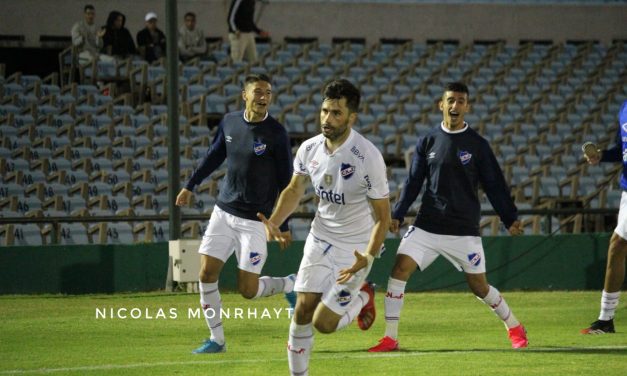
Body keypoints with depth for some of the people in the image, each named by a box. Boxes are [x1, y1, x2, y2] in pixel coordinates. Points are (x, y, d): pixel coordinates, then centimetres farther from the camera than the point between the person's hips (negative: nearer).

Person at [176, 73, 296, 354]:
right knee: (206, 273, -4)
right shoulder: (230, 122, 1)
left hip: (254, 220, -5)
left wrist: (283, 226, -5)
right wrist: (190, 186, 25)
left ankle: (289, 285, 27)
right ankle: (216, 339, 10)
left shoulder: (276, 134, -12)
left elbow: (285, 181, -7)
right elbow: (214, 156, 20)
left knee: (247, 290, -3)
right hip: (223, 213, 5)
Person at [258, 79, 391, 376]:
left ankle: (363, 297, 24)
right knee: (302, 311, -3)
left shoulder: (368, 157, -25)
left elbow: (382, 216, -18)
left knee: (324, 323, -7)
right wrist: (274, 222, -7)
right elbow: (294, 190, 11)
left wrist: (368, 258, -31)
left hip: (356, 248, -4)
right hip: (320, 238, 4)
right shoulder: (309, 149, -8)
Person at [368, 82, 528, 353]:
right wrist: (397, 215, -1)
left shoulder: (477, 145, -1)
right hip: (426, 226, 2)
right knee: (399, 269, -14)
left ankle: (514, 328, 28)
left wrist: (510, 218, -4)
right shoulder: (427, 142, 5)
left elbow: (494, 185, 2)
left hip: (464, 230, -2)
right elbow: (413, 183, 8)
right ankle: (390, 338, -8)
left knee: (479, 287, 4)